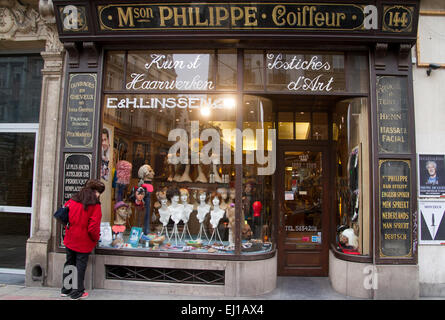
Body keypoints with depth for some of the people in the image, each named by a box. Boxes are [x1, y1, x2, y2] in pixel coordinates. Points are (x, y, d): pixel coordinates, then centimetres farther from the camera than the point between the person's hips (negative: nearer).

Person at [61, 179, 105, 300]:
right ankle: (77, 292, 18)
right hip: (83, 242, -5)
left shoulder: (72, 201, 0)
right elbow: (93, 227, -19)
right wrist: (96, 238, -2)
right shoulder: (95, 206, -16)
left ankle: (66, 290, 31)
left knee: (69, 263, 18)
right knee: (80, 266, 7)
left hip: (70, 240, 6)